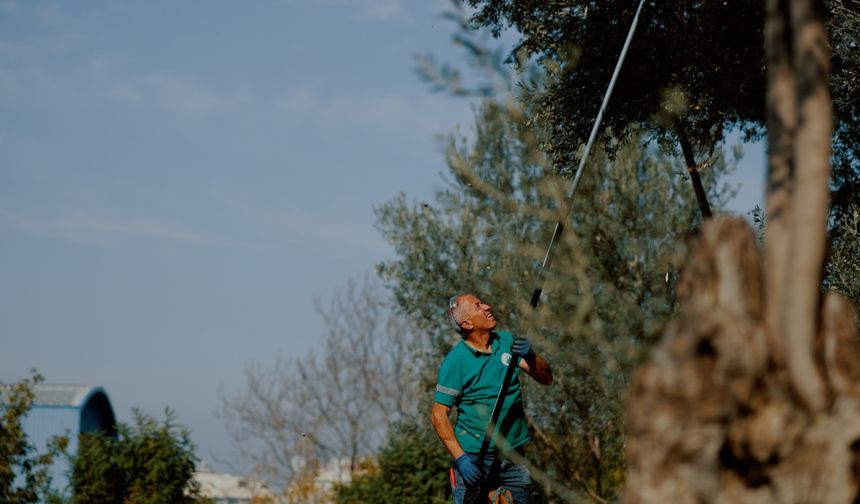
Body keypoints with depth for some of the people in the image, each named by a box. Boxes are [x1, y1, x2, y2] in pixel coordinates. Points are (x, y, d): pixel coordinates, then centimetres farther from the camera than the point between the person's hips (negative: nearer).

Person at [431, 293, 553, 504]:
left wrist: (530, 356, -16)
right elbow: (438, 415, -10)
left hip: (513, 455, 5)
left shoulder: (506, 341, 6)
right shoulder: (454, 361, -10)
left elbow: (546, 378, 5)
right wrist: (460, 458, -19)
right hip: (474, 459, -5)